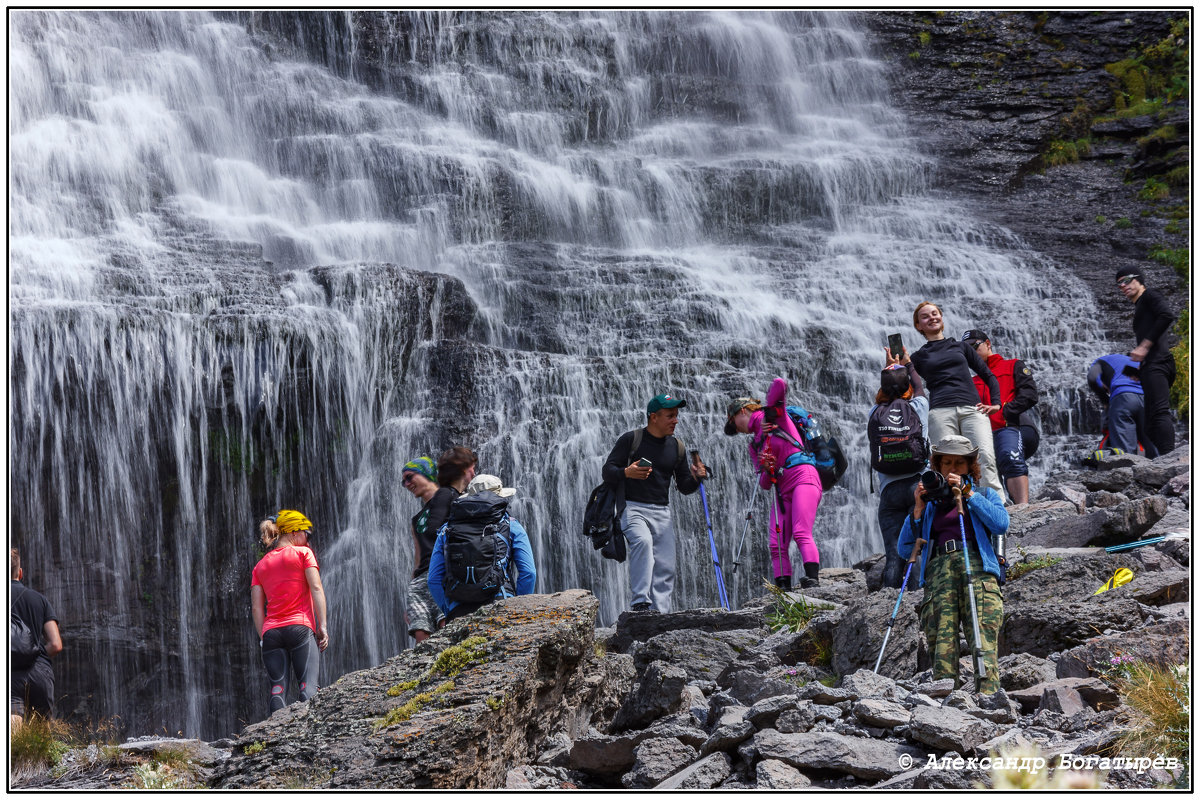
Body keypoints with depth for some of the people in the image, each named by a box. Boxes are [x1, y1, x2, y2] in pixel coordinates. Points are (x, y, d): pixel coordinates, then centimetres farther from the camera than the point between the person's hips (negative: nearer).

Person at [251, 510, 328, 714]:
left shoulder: (260, 565, 20)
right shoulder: (303, 553, 7)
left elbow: (256, 607, 13)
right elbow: (316, 589, -3)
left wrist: (262, 637, 14)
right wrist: (323, 625, -5)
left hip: (271, 632, 4)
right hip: (300, 627, -4)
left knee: (277, 689, -2)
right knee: (308, 686, -12)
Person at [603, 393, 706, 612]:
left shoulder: (677, 447, 13)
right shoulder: (630, 439, -1)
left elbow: (684, 487, 17)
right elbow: (607, 471, -1)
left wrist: (695, 478, -6)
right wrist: (626, 472, -22)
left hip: (662, 512, 5)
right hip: (632, 508, -5)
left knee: (666, 569, -4)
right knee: (642, 541, -33)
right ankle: (640, 603, -37)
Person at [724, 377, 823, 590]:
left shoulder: (770, 416, 7)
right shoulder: (753, 445, 25)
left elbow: (779, 384, -10)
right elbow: (764, 484, 16)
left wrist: (770, 411, -2)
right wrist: (766, 470, -6)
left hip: (803, 477, -8)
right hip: (781, 488, 8)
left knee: (802, 534, -23)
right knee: (777, 544, -6)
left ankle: (813, 580, -34)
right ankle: (784, 588, -12)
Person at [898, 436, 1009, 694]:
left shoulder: (985, 495, 26)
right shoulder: (931, 503, 28)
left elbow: (1001, 525, 3)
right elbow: (905, 550, 19)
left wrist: (967, 494, 3)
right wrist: (918, 509, 10)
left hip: (977, 568, -1)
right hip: (938, 570, 1)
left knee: (983, 640, -24)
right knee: (941, 642, -20)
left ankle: (988, 696, -38)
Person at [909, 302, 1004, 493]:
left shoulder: (960, 347, 24)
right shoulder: (919, 357, 20)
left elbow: (988, 375, 26)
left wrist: (995, 403, 11)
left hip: (972, 409, 0)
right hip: (941, 411, 0)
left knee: (985, 456, -22)